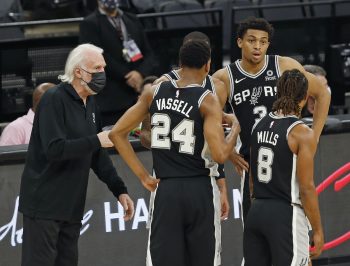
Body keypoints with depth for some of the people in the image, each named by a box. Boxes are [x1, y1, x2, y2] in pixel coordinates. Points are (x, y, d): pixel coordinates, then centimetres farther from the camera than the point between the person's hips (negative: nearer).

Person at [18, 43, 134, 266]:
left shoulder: (89, 102, 14)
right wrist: (95, 141, -23)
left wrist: (119, 189, 11)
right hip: (44, 204, -8)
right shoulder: (54, 100, -14)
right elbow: (54, 149, -25)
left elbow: (97, 155, 19)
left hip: (71, 206, 9)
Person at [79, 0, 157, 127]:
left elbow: (149, 54, 14)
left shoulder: (133, 21, 19)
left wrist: (141, 73, -7)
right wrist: (127, 77, -10)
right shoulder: (90, 24, 3)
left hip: (139, 97, 4)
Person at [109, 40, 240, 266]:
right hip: (200, 190, -3)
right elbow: (220, 155, -16)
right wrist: (235, 127, 3)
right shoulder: (207, 101, -9)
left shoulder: (154, 93, 4)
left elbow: (117, 133, 7)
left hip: (165, 190, 3)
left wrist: (143, 175, 8)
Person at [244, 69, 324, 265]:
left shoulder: (260, 125, 8)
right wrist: (318, 231, -6)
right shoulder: (302, 133, -12)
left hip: (256, 212, 7)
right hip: (286, 215, -7)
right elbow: (306, 187, -13)